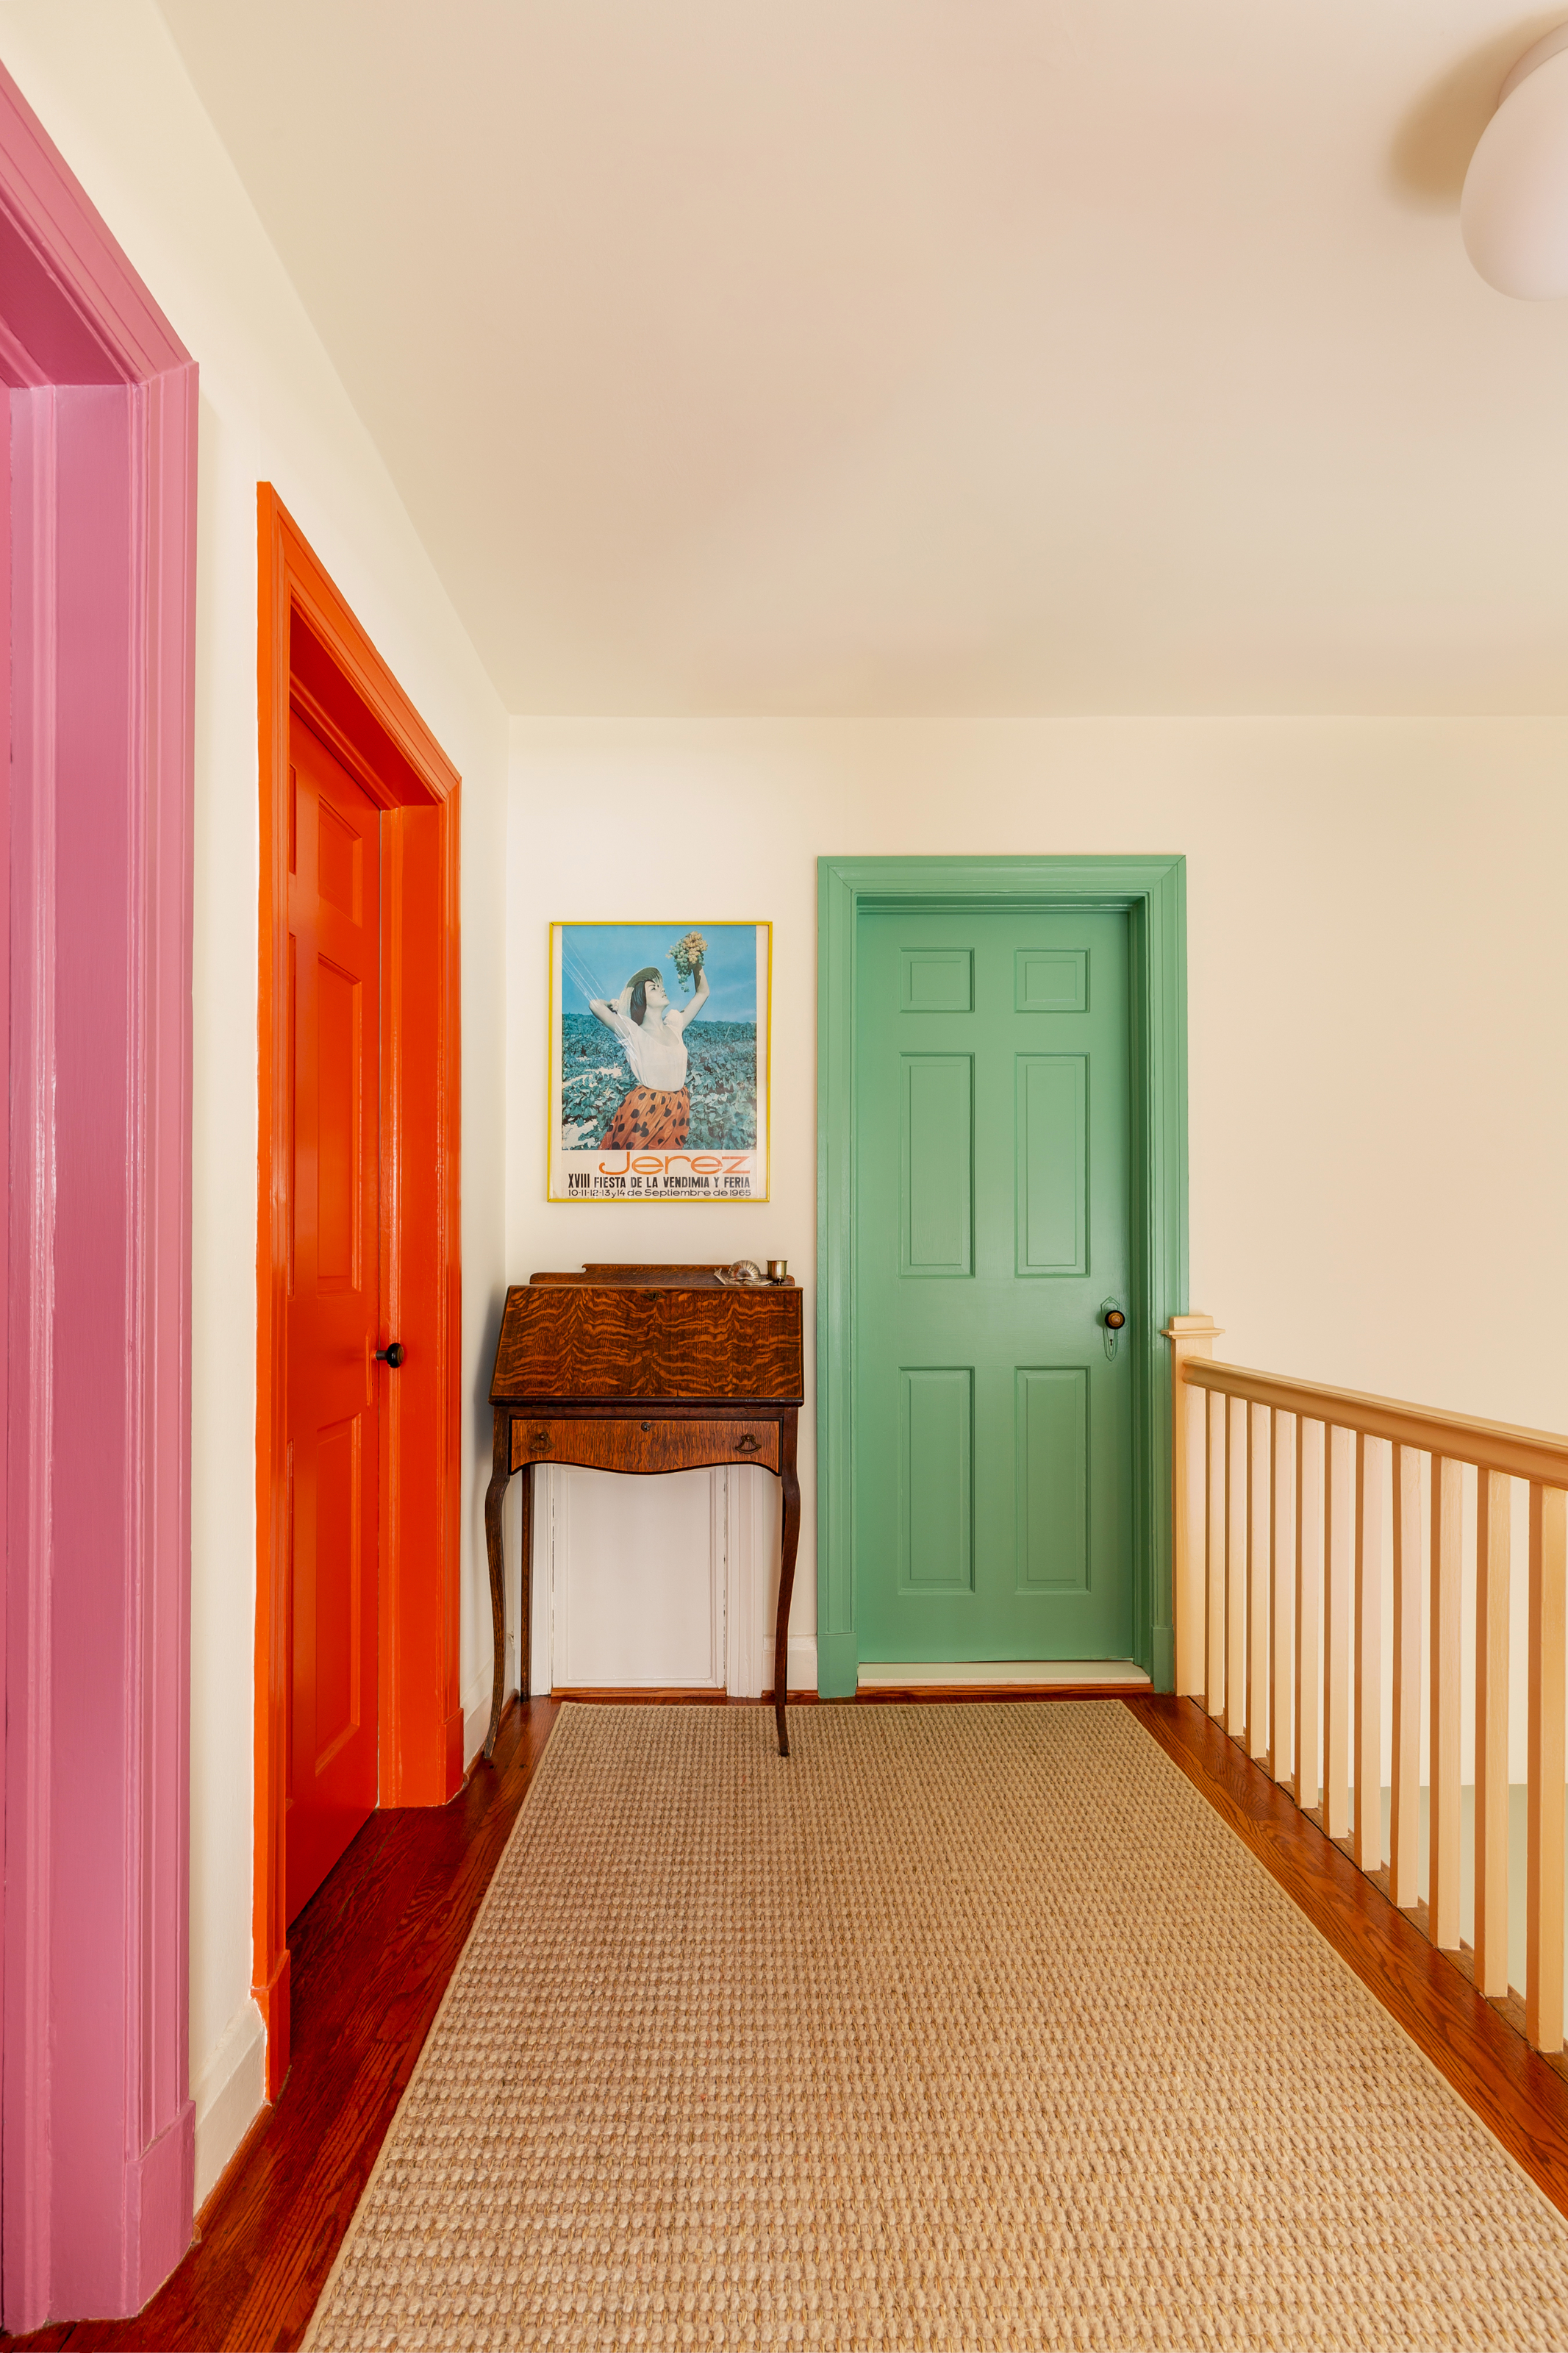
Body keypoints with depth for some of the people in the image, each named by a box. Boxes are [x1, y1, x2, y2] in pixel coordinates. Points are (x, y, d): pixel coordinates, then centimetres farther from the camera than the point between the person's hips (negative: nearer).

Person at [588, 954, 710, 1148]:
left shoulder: (675, 1027, 6)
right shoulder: (635, 1034, -11)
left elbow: (703, 992, 15)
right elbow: (595, 1005, -24)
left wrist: (697, 964, 1)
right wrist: (616, 1004, -2)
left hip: (678, 1111, 5)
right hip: (646, 1110, -5)